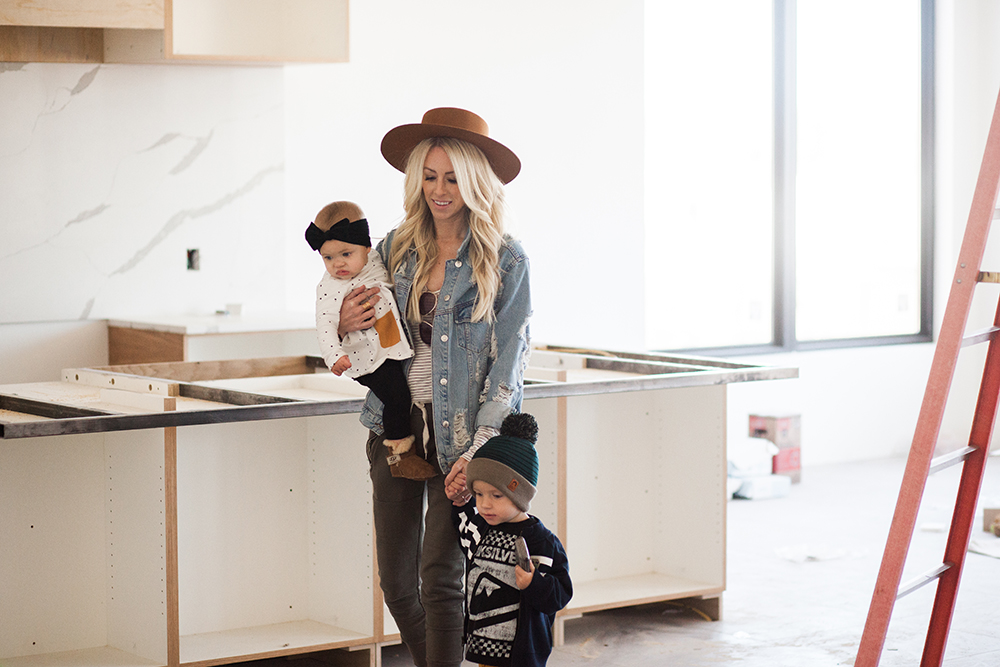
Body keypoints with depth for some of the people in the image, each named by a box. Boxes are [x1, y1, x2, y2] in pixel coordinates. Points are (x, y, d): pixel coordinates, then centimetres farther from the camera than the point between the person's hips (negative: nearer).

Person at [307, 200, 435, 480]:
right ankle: (399, 447, 0)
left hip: (394, 347, 7)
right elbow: (325, 325, -20)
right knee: (395, 395, -15)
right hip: (369, 359, -6)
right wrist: (334, 356, -31)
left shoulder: (376, 262, 1)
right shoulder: (329, 288, -14)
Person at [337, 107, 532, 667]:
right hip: (396, 428, 5)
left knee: (440, 579, -12)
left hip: (460, 437, -5)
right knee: (396, 581, 8)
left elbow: (509, 363, -7)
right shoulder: (396, 248, 8)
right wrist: (347, 326, -6)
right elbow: (374, 343, 19)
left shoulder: (506, 261, -5)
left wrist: (478, 451, -16)